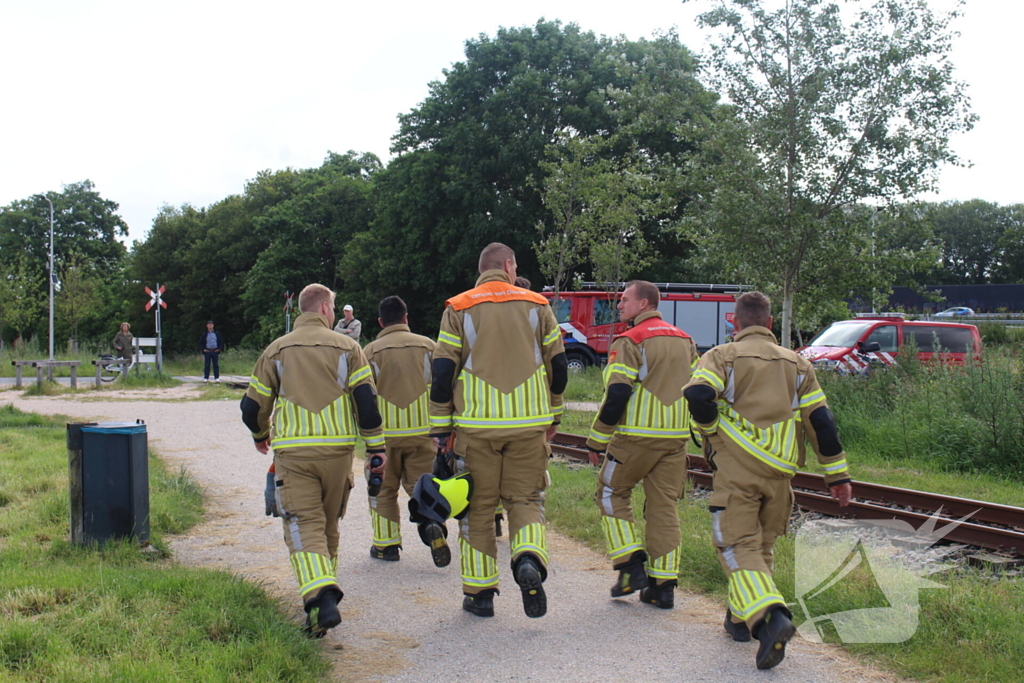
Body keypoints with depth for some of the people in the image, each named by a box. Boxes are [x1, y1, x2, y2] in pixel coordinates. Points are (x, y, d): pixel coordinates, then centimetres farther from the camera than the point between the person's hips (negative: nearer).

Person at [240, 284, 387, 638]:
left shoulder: (276, 350, 7)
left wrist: (261, 436, 30)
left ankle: (320, 597, -24)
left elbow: (253, 406, 10)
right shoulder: (346, 347, 5)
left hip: (293, 451, -1)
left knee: (304, 525, -6)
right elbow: (366, 400, -3)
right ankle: (325, 590, 29)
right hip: (338, 449, 1)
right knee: (328, 525, 17)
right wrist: (376, 446, 4)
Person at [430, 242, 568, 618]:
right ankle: (530, 559, -15)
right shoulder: (537, 305, 6)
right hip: (529, 424, 1)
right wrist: (553, 415, 19)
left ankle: (479, 592, 13)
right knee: (525, 498, 12)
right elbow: (558, 365, 8)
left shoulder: (459, 309, 1)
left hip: (476, 425, -1)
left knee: (478, 506, 9)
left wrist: (440, 427, 3)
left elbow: (442, 372, -3)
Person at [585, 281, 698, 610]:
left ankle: (632, 568, 2)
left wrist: (597, 441, -8)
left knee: (612, 494, 11)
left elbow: (616, 395, -15)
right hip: (676, 436, 6)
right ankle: (663, 585, 9)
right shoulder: (685, 341, 13)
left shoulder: (629, 342, -9)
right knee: (664, 506, 9)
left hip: (637, 435, -6)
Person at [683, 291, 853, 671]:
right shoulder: (797, 364, 13)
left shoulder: (723, 356, 1)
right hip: (779, 470, 4)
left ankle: (769, 617, -25)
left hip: (736, 468, -4)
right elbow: (821, 421, 9)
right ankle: (741, 618, 27)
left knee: (738, 546, -4)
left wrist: (710, 431, 1)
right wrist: (838, 475, 12)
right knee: (762, 546, 18)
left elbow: (697, 395, -18)